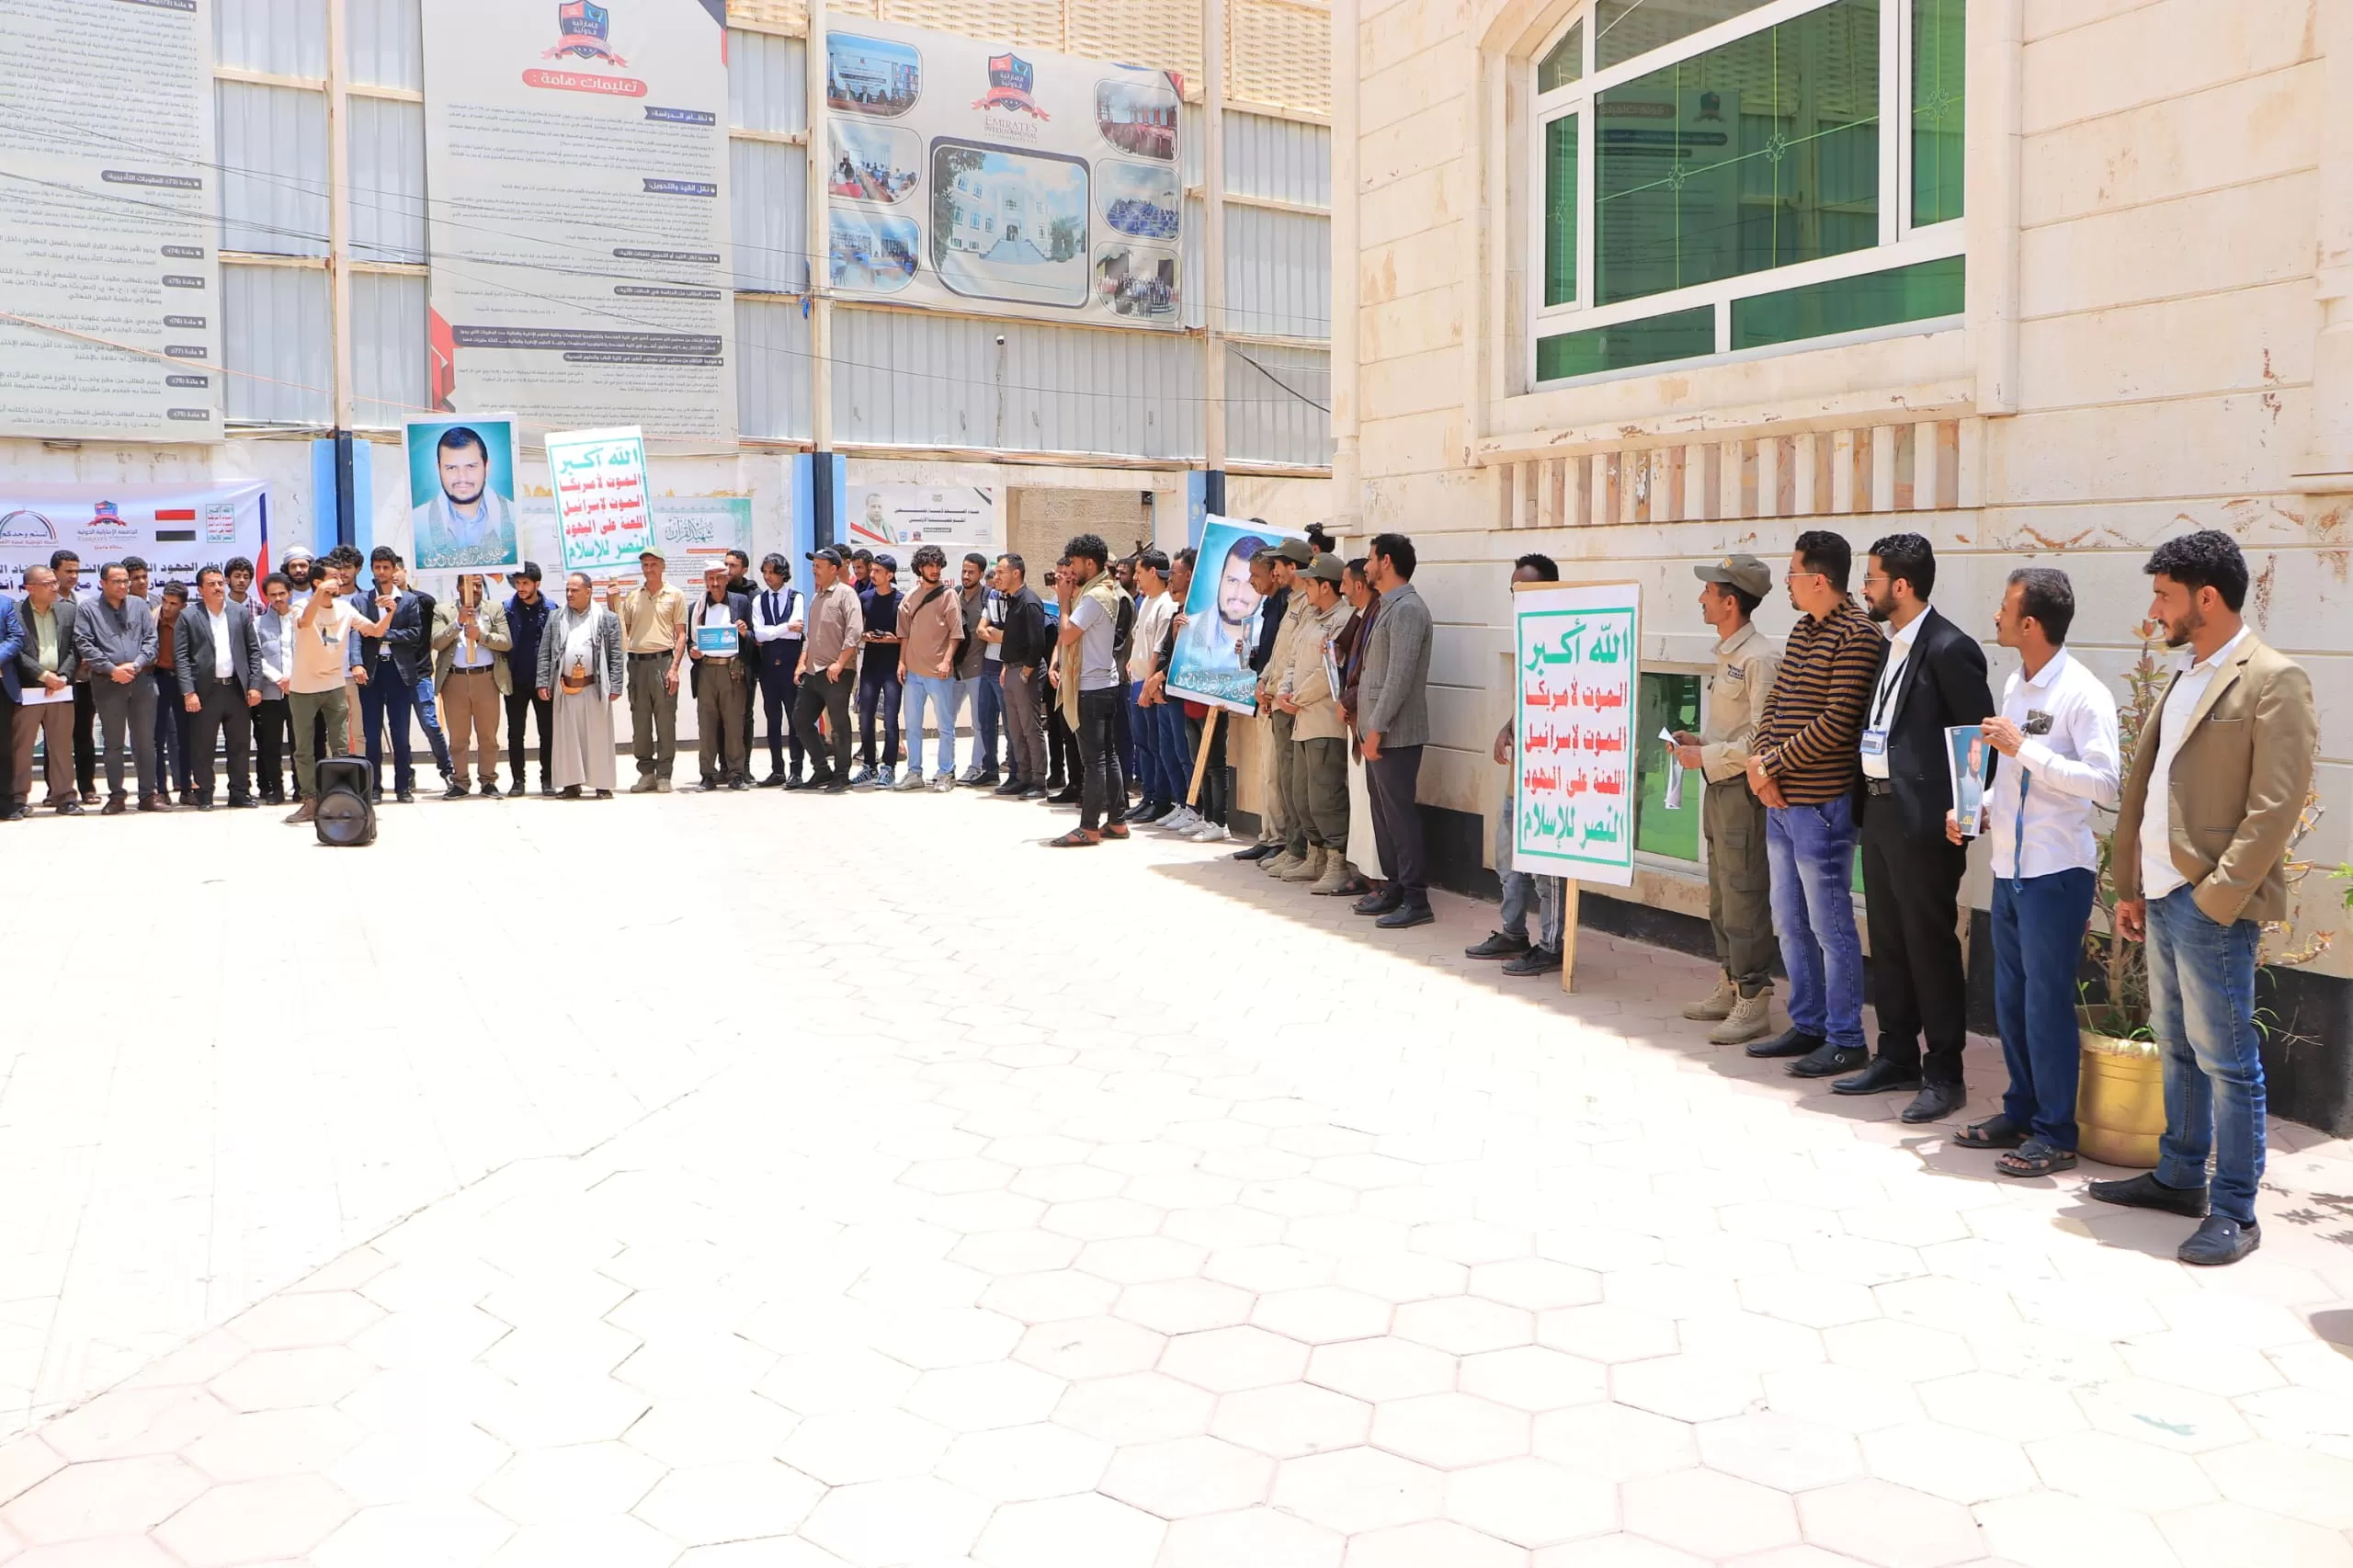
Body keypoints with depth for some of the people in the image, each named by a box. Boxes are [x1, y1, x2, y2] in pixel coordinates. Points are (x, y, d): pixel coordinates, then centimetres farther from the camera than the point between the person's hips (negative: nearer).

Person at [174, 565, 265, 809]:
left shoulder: (241, 613, 9)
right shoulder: (188, 617, 1)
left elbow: (254, 650, 8)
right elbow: (181, 657, -3)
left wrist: (255, 685, -1)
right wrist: (188, 692, -11)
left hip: (237, 688, 2)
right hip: (205, 690, -2)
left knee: (240, 745, 6)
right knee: (202, 747, 2)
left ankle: (240, 793, 14)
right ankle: (204, 796, 11)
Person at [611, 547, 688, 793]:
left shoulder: (675, 595, 5)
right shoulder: (631, 596, 13)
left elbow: (681, 635, 2)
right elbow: (621, 631, 15)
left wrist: (674, 668, -7)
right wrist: (611, 604, 4)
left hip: (663, 661, -3)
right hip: (638, 662, 3)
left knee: (665, 720, -1)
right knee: (640, 720, 5)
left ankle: (664, 775, 4)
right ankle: (646, 773, 12)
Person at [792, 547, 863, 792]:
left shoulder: (845, 593, -7)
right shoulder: (816, 597, 19)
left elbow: (854, 631, -17)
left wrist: (839, 663, -20)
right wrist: (802, 663, 13)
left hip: (836, 673, -9)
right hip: (813, 671, 9)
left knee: (839, 725, -2)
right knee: (800, 719, 8)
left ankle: (841, 776, 7)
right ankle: (822, 769, 18)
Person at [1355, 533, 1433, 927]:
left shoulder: (1407, 609, -15)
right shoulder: (1389, 607, 16)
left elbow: (1401, 676, -21)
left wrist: (1377, 728, -20)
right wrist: (1366, 721, 14)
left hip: (1395, 733, -10)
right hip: (1378, 729, 10)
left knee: (1400, 813, -7)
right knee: (1383, 812, 14)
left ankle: (1416, 900, -2)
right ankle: (1395, 888, 22)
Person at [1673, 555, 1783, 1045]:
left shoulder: (1759, 658, -16)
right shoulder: (1727, 655, 14)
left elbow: (1762, 738, -21)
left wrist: (1707, 757, -15)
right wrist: (1699, 740, 9)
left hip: (1743, 790, -10)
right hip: (1719, 788, 10)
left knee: (1744, 897, -6)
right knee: (1721, 895, 16)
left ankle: (1753, 1000, 0)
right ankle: (1729, 986, 26)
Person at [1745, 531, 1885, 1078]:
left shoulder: (1857, 635, -15)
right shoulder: (1803, 629, 13)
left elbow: (1839, 721, -20)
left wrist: (1774, 763, -15)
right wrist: (1758, 759, -3)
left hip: (1821, 805, -9)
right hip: (1780, 802, 9)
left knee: (1831, 926, 0)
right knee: (1790, 924, 16)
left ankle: (1844, 1040, 10)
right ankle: (1807, 1026, 29)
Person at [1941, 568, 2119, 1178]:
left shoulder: (2083, 694, -15)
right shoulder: (2014, 685, 10)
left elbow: (2105, 784, -23)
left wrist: (2023, 747, -23)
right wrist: (1976, 810, 7)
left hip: (2056, 873, -8)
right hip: (2009, 868, 8)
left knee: (2047, 1003, 0)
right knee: (2010, 999, 16)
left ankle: (2055, 1134, 12)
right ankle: (2020, 1111, 30)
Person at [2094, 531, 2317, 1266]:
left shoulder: (2273, 681, -11)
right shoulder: (2185, 676, 14)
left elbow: (2276, 807, -16)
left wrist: (2215, 898, -17)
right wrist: (2131, 885, 12)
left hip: (2211, 905, -8)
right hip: (2161, 897, 8)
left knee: (2225, 1061, 0)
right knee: (2177, 1048, 17)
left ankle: (2234, 1210, 10)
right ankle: (2179, 1177, 30)